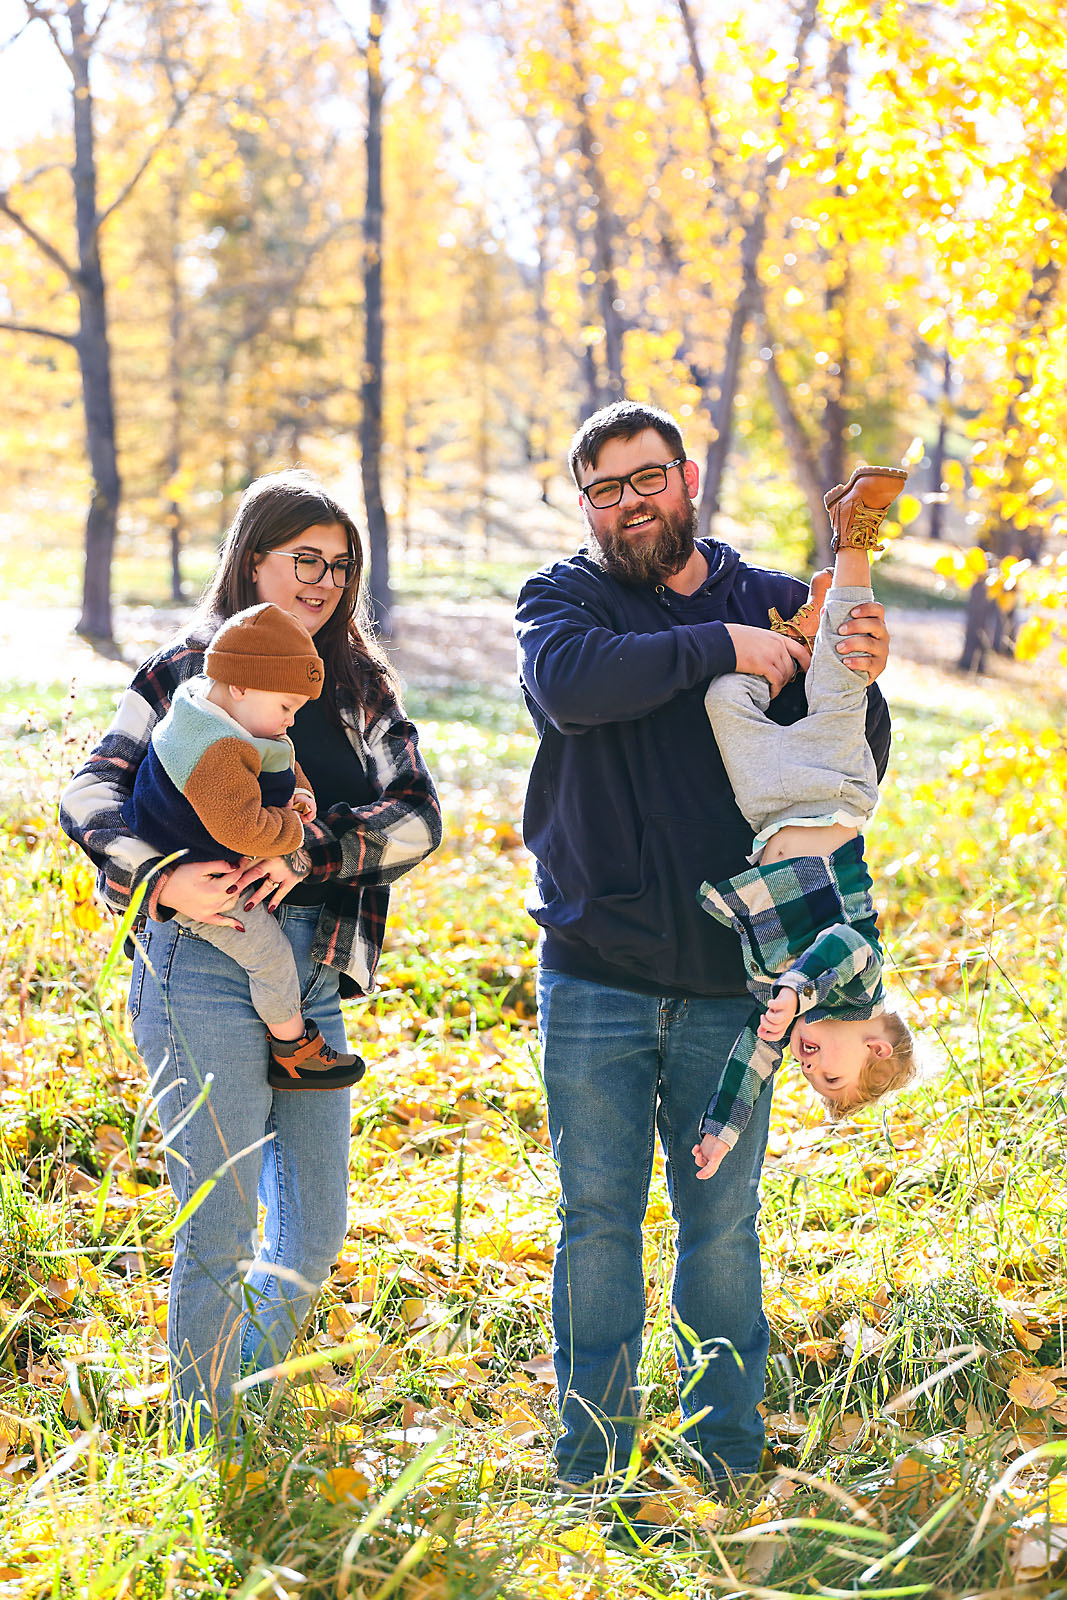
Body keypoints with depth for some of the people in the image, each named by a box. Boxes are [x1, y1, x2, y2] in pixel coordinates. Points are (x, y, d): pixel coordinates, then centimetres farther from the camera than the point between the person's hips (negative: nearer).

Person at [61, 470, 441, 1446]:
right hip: (207, 969, -5)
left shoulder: (360, 686, 15)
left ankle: (256, 1425, 29)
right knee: (220, 1231, -2)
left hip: (316, 980, 5)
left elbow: (417, 814, 2)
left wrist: (313, 853, -15)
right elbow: (92, 794, -5)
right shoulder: (188, 670, 3)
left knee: (314, 1237, 9)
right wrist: (164, 880, -22)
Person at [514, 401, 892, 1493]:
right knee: (598, 1219, 6)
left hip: (729, 981, 1)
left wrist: (859, 688, -14)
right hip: (595, 978, -1)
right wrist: (718, 648, -19)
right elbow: (570, 681, -22)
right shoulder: (563, 597, 2)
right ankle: (594, 1466, 19)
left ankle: (728, 1460, 22)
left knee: (723, 1221, 9)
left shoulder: (775, 607, 7)